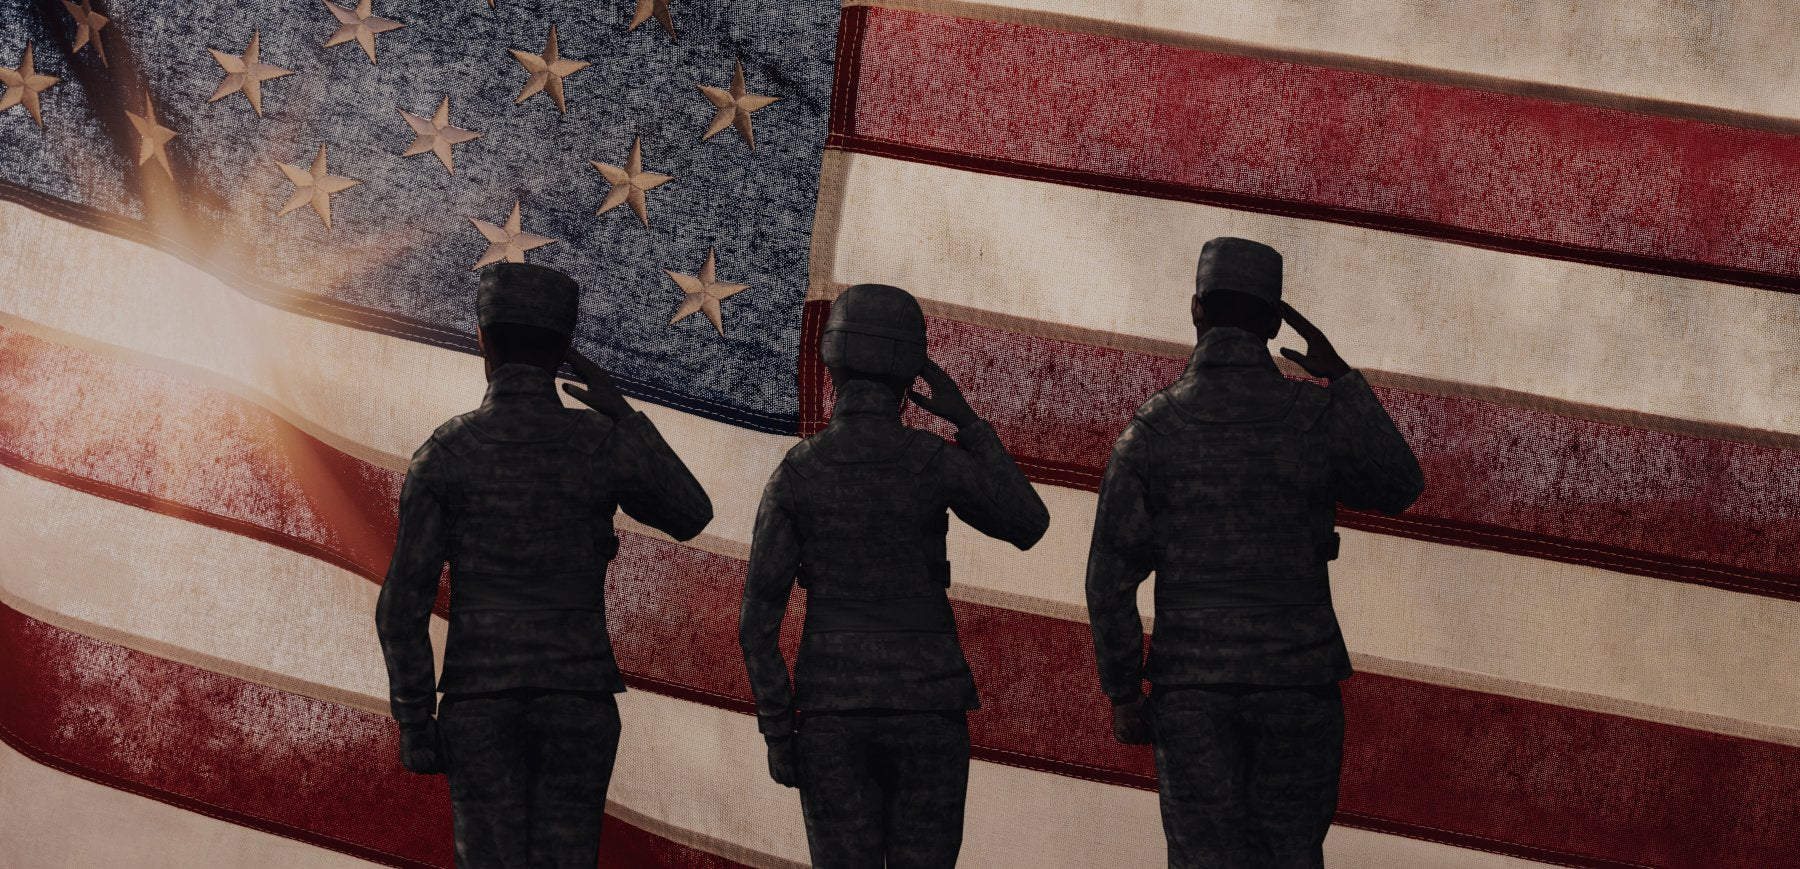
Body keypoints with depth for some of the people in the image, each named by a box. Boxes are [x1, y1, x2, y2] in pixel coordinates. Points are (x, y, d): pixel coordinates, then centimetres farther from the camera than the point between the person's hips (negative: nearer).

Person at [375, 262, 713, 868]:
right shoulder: (603, 445, -4)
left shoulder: (443, 453, -5)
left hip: (483, 701, -1)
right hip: (576, 699, 1)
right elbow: (691, 516, 15)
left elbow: (403, 601, -8)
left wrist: (412, 722, -1)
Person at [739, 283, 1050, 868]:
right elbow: (1030, 525, 7)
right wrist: (966, 419, 7)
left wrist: (775, 732, 2)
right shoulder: (934, 463, -8)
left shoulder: (794, 473, -3)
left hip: (836, 708, 1)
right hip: (925, 704, -1)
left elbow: (758, 616, -5)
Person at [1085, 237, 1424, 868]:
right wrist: (1342, 378, 17)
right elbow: (1400, 487, 16)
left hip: (1192, 683, 0)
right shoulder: (1318, 417, -3)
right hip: (1298, 676, 0)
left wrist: (1122, 694, 2)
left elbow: (1111, 576, -6)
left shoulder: (1151, 428, -3)